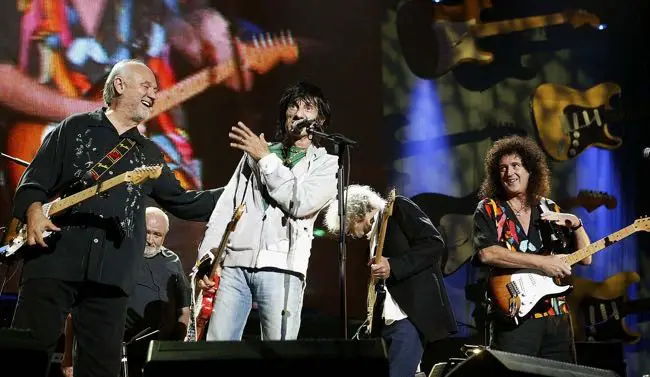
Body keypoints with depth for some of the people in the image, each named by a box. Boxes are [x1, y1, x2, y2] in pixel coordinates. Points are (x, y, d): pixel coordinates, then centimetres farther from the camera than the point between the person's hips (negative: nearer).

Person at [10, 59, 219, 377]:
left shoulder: (149, 154, 21)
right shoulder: (75, 128, 9)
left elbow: (182, 203, 22)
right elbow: (34, 182, 4)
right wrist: (34, 211, -17)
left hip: (112, 273, 4)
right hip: (54, 259, -4)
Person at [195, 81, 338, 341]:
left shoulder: (326, 163, 11)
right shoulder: (256, 151, 21)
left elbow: (301, 202, -8)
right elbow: (226, 205, 17)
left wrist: (266, 158, -2)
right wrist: (207, 255, 5)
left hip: (280, 266, -3)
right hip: (234, 263, 3)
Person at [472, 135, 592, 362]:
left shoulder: (549, 210, 13)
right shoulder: (489, 209, 1)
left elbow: (585, 258, 12)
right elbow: (486, 253, -18)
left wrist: (576, 224, -6)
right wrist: (541, 262, -20)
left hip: (557, 316, 5)